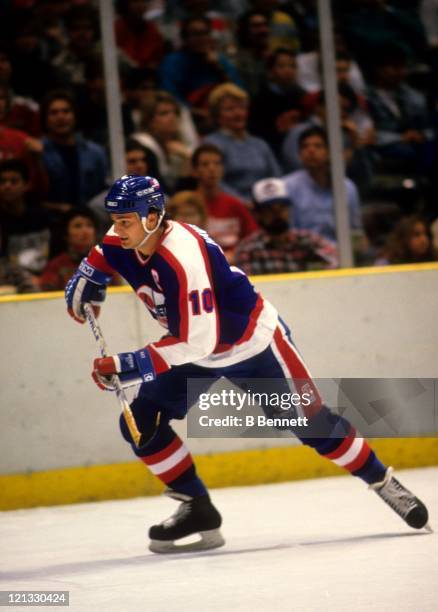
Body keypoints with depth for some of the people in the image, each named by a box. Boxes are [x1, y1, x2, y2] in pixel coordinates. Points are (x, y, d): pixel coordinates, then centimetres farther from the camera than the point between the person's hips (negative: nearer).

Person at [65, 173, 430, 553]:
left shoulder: (184, 257, -37)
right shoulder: (129, 238, -12)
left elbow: (197, 342, -40)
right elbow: (106, 253, 17)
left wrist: (130, 366, -42)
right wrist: (87, 278, -1)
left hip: (255, 343, -8)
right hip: (197, 352, 8)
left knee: (314, 425, -1)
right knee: (141, 422, -9)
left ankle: (384, 483, 19)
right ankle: (198, 510, 0)